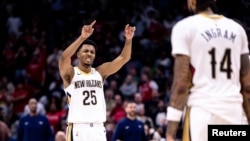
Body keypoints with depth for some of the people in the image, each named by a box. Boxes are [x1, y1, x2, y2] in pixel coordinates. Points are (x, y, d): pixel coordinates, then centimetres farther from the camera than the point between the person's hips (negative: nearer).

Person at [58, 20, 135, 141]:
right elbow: (64, 58, -23)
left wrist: (128, 40, -17)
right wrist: (82, 38, -35)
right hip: (78, 129, -5)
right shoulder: (70, 73, -1)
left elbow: (123, 58, 2)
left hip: (98, 129, 5)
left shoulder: (100, 72, 11)